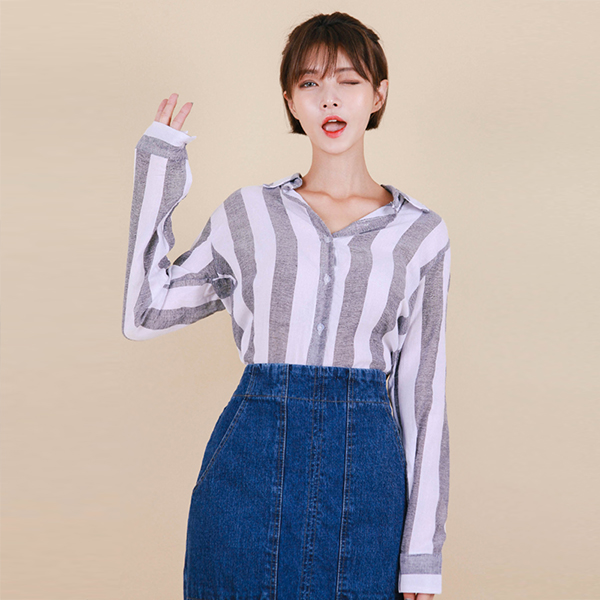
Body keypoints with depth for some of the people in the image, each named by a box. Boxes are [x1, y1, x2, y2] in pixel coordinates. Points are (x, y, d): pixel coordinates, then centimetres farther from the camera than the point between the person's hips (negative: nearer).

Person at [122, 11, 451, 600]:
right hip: (251, 464, 1)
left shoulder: (421, 233, 5)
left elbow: (423, 395, 4)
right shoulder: (250, 213, 8)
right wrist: (157, 172, 8)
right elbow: (144, 314, 9)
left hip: (366, 473, 0)